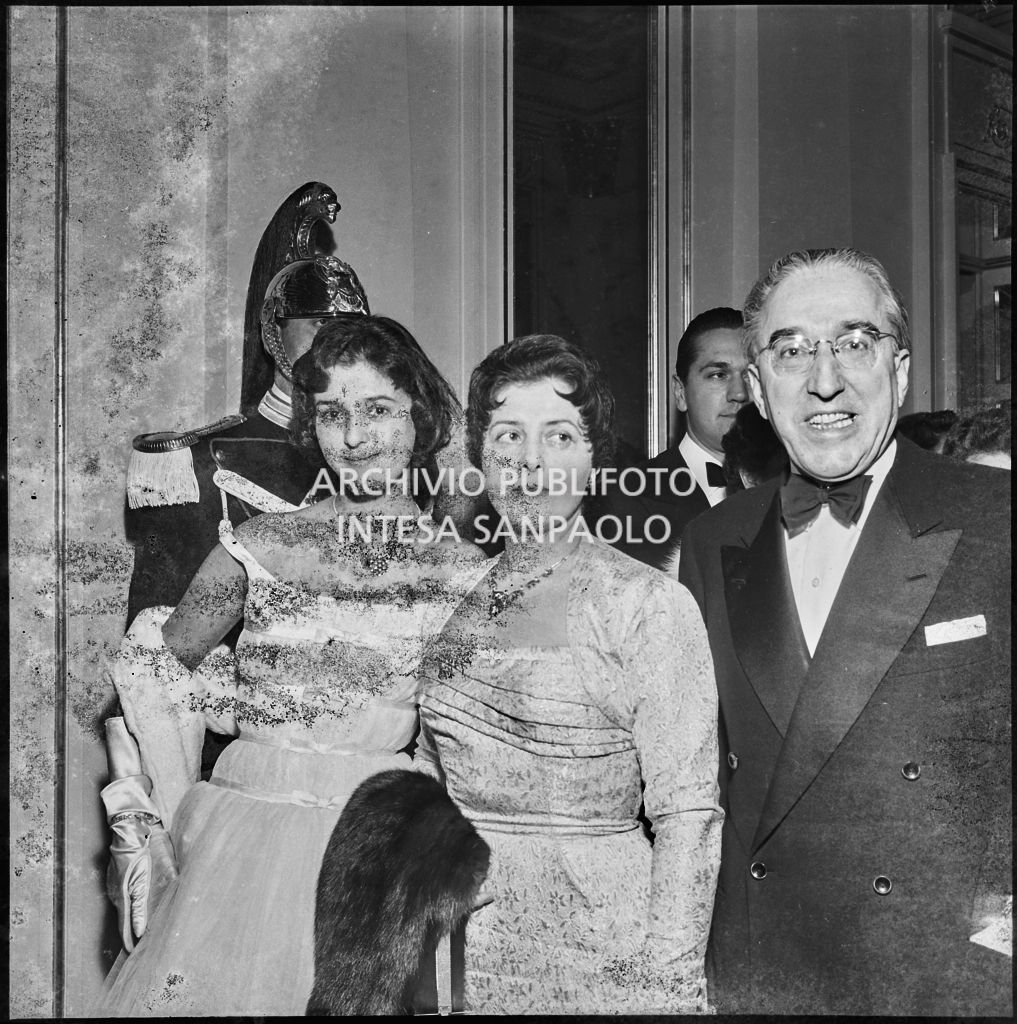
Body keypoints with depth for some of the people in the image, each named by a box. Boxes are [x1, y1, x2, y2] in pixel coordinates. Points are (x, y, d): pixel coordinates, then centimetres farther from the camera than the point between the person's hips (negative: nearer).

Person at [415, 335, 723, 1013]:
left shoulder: (649, 603, -11)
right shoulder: (463, 593, 3)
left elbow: (687, 816, -12)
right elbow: (430, 773, 11)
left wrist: (668, 987, -16)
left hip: (593, 952, -4)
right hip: (456, 936, 4)